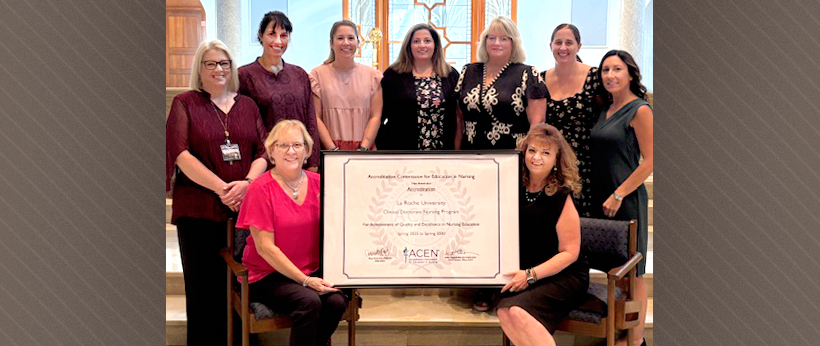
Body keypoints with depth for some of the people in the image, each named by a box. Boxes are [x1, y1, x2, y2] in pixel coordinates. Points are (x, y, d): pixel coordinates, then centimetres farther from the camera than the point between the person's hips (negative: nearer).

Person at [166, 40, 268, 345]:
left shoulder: (248, 105, 15)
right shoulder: (184, 103, 6)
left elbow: (264, 151, 8)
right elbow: (180, 153, -5)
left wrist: (247, 183, -12)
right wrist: (220, 188, -14)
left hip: (244, 207, 3)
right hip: (199, 211, -2)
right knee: (203, 285, 2)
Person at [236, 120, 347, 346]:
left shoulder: (318, 183, 5)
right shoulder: (261, 188, -7)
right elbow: (265, 247, -12)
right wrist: (305, 280, -16)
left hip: (314, 271, 4)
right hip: (269, 274, -4)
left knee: (336, 301, -23)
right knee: (309, 302, -29)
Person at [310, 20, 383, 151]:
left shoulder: (373, 75, 10)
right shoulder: (318, 74, 5)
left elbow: (376, 116, 4)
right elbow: (316, 117, 0)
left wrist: (363, 149, -8)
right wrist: (333, 149, -10)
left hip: (365, 147, 1)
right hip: (329, 149, -1)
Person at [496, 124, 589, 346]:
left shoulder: (560, 196, -10)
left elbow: (570, 252, -10)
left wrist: (531, 275, -17)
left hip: (564, 276, -5)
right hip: (525, 274, 5)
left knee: (518, 311, -28)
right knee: (504, 311, -24)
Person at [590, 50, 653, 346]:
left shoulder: (639, 110, -10)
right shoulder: (606, 108, 13)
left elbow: (649, 162, -14)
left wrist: (618, 195, -16)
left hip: (626, 199, -7)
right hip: (601, 198, 7)